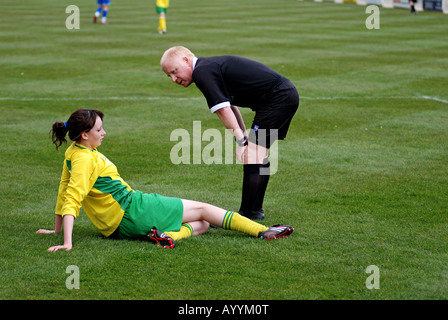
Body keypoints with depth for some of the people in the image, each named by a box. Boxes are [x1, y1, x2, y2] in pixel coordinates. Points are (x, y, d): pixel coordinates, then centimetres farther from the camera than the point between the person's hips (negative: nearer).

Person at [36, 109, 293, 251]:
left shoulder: (75, 152, 10)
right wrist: (67, 242, -32)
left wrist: (57, 228, 26)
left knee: (203, 224, 7)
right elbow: (71, 200, -26)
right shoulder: (85, 159, -19)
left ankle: (165, 234, -21)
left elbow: (65, 189, 18)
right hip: (130, 211, -10)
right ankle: (263, 231, 2)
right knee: (202, 209, 1)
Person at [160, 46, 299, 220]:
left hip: (278, 98, -11)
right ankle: (255, 210, 27)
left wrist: (241, 141, -17)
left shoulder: (202, 72, -14)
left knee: (252, 157, -12)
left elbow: (223, 110, -20)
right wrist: (244, 135, 16)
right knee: (259, 155, 19)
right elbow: (230, 106, 24)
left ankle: (246, 215, -12)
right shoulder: (210, 66, 19)